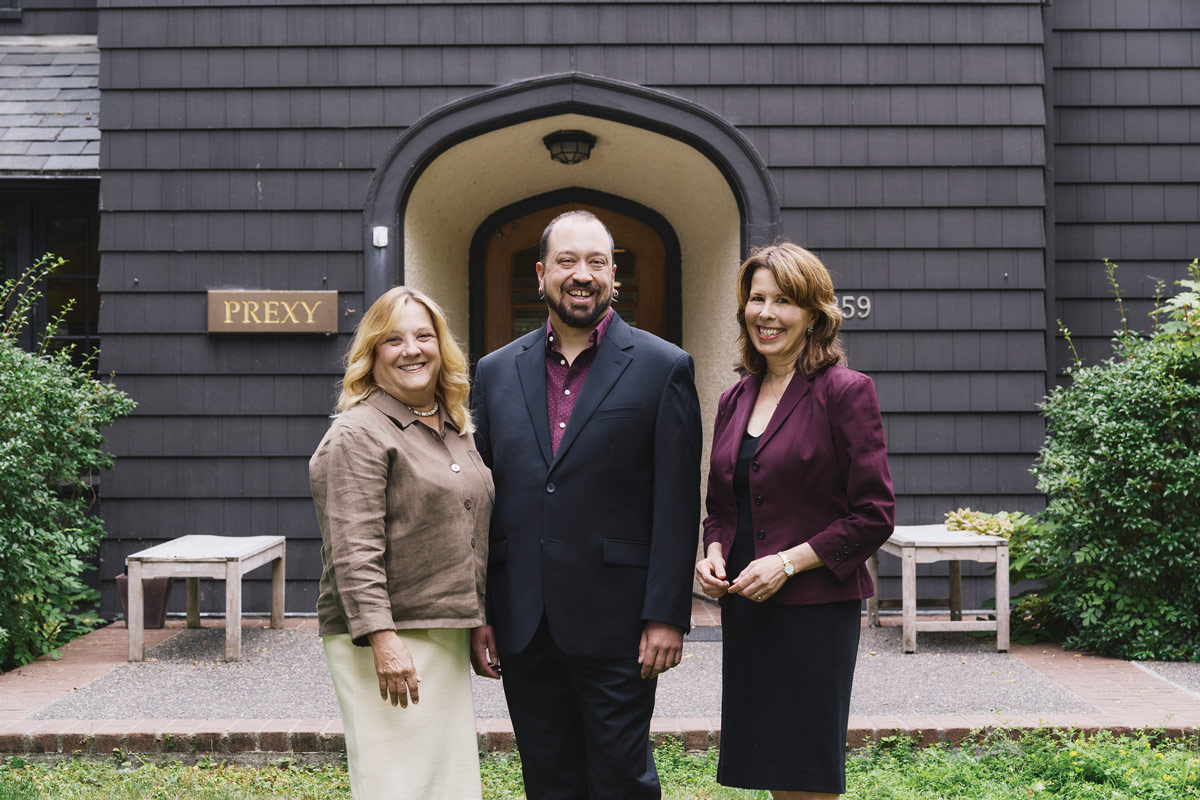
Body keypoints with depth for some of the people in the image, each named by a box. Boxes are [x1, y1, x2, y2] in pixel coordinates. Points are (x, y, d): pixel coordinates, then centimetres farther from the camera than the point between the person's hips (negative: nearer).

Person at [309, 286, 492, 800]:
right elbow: (354, 550, -18)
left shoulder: (457, 430, 16)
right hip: (387, 639, -8)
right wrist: (382, 637, -24)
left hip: (446, 636, 9)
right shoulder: (359, 434, -10)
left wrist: (479, 623, 21)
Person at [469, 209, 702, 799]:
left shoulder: (663, 368, -1)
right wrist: (477, 614, 6)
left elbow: (678, 504, -5)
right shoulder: (496, 373, 9)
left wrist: (666, 616, -10)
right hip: (522, 627, 4)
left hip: (616, 629, -3)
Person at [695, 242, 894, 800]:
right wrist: (713, 553, 1)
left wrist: (788, 562, -16)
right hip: (744, 610, 6)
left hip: (816, 608, -6)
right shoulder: (734, 400, 12)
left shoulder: (845, 391, -7)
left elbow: (874, 515, -10)